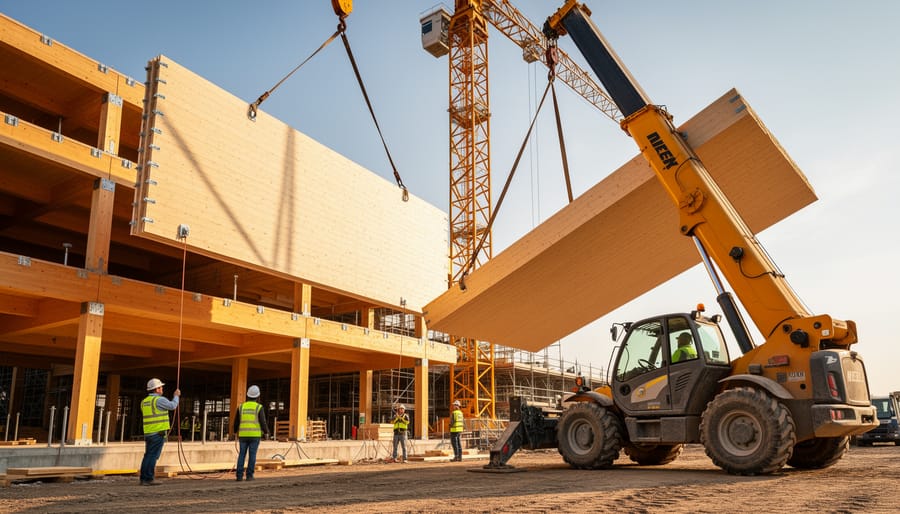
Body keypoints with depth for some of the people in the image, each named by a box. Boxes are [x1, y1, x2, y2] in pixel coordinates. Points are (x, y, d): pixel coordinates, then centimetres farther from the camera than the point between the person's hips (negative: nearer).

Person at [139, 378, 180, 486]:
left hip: (148, 433, 8)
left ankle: (143, 479, 11)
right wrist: (176, 396, 13)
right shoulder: (159, 400, -11)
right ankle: (148, 479, -6)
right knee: (153, 456, -6)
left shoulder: (144, 402, 14)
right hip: (159, 433, -8)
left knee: (147, 456, 10)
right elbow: (173, 406, -4)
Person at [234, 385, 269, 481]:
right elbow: (263, 422, -11)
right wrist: (266, 432, 3)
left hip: (243, 435, 3)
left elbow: (236, 422, 7)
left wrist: (236, 432, 23)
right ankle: (249, 475, 2)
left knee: (242, 455, 6)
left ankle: (239, 475, 0)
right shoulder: (259, 407, -6)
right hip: (255, 435, -2)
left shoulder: (241, 407, 3)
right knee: (252, 455, 3)